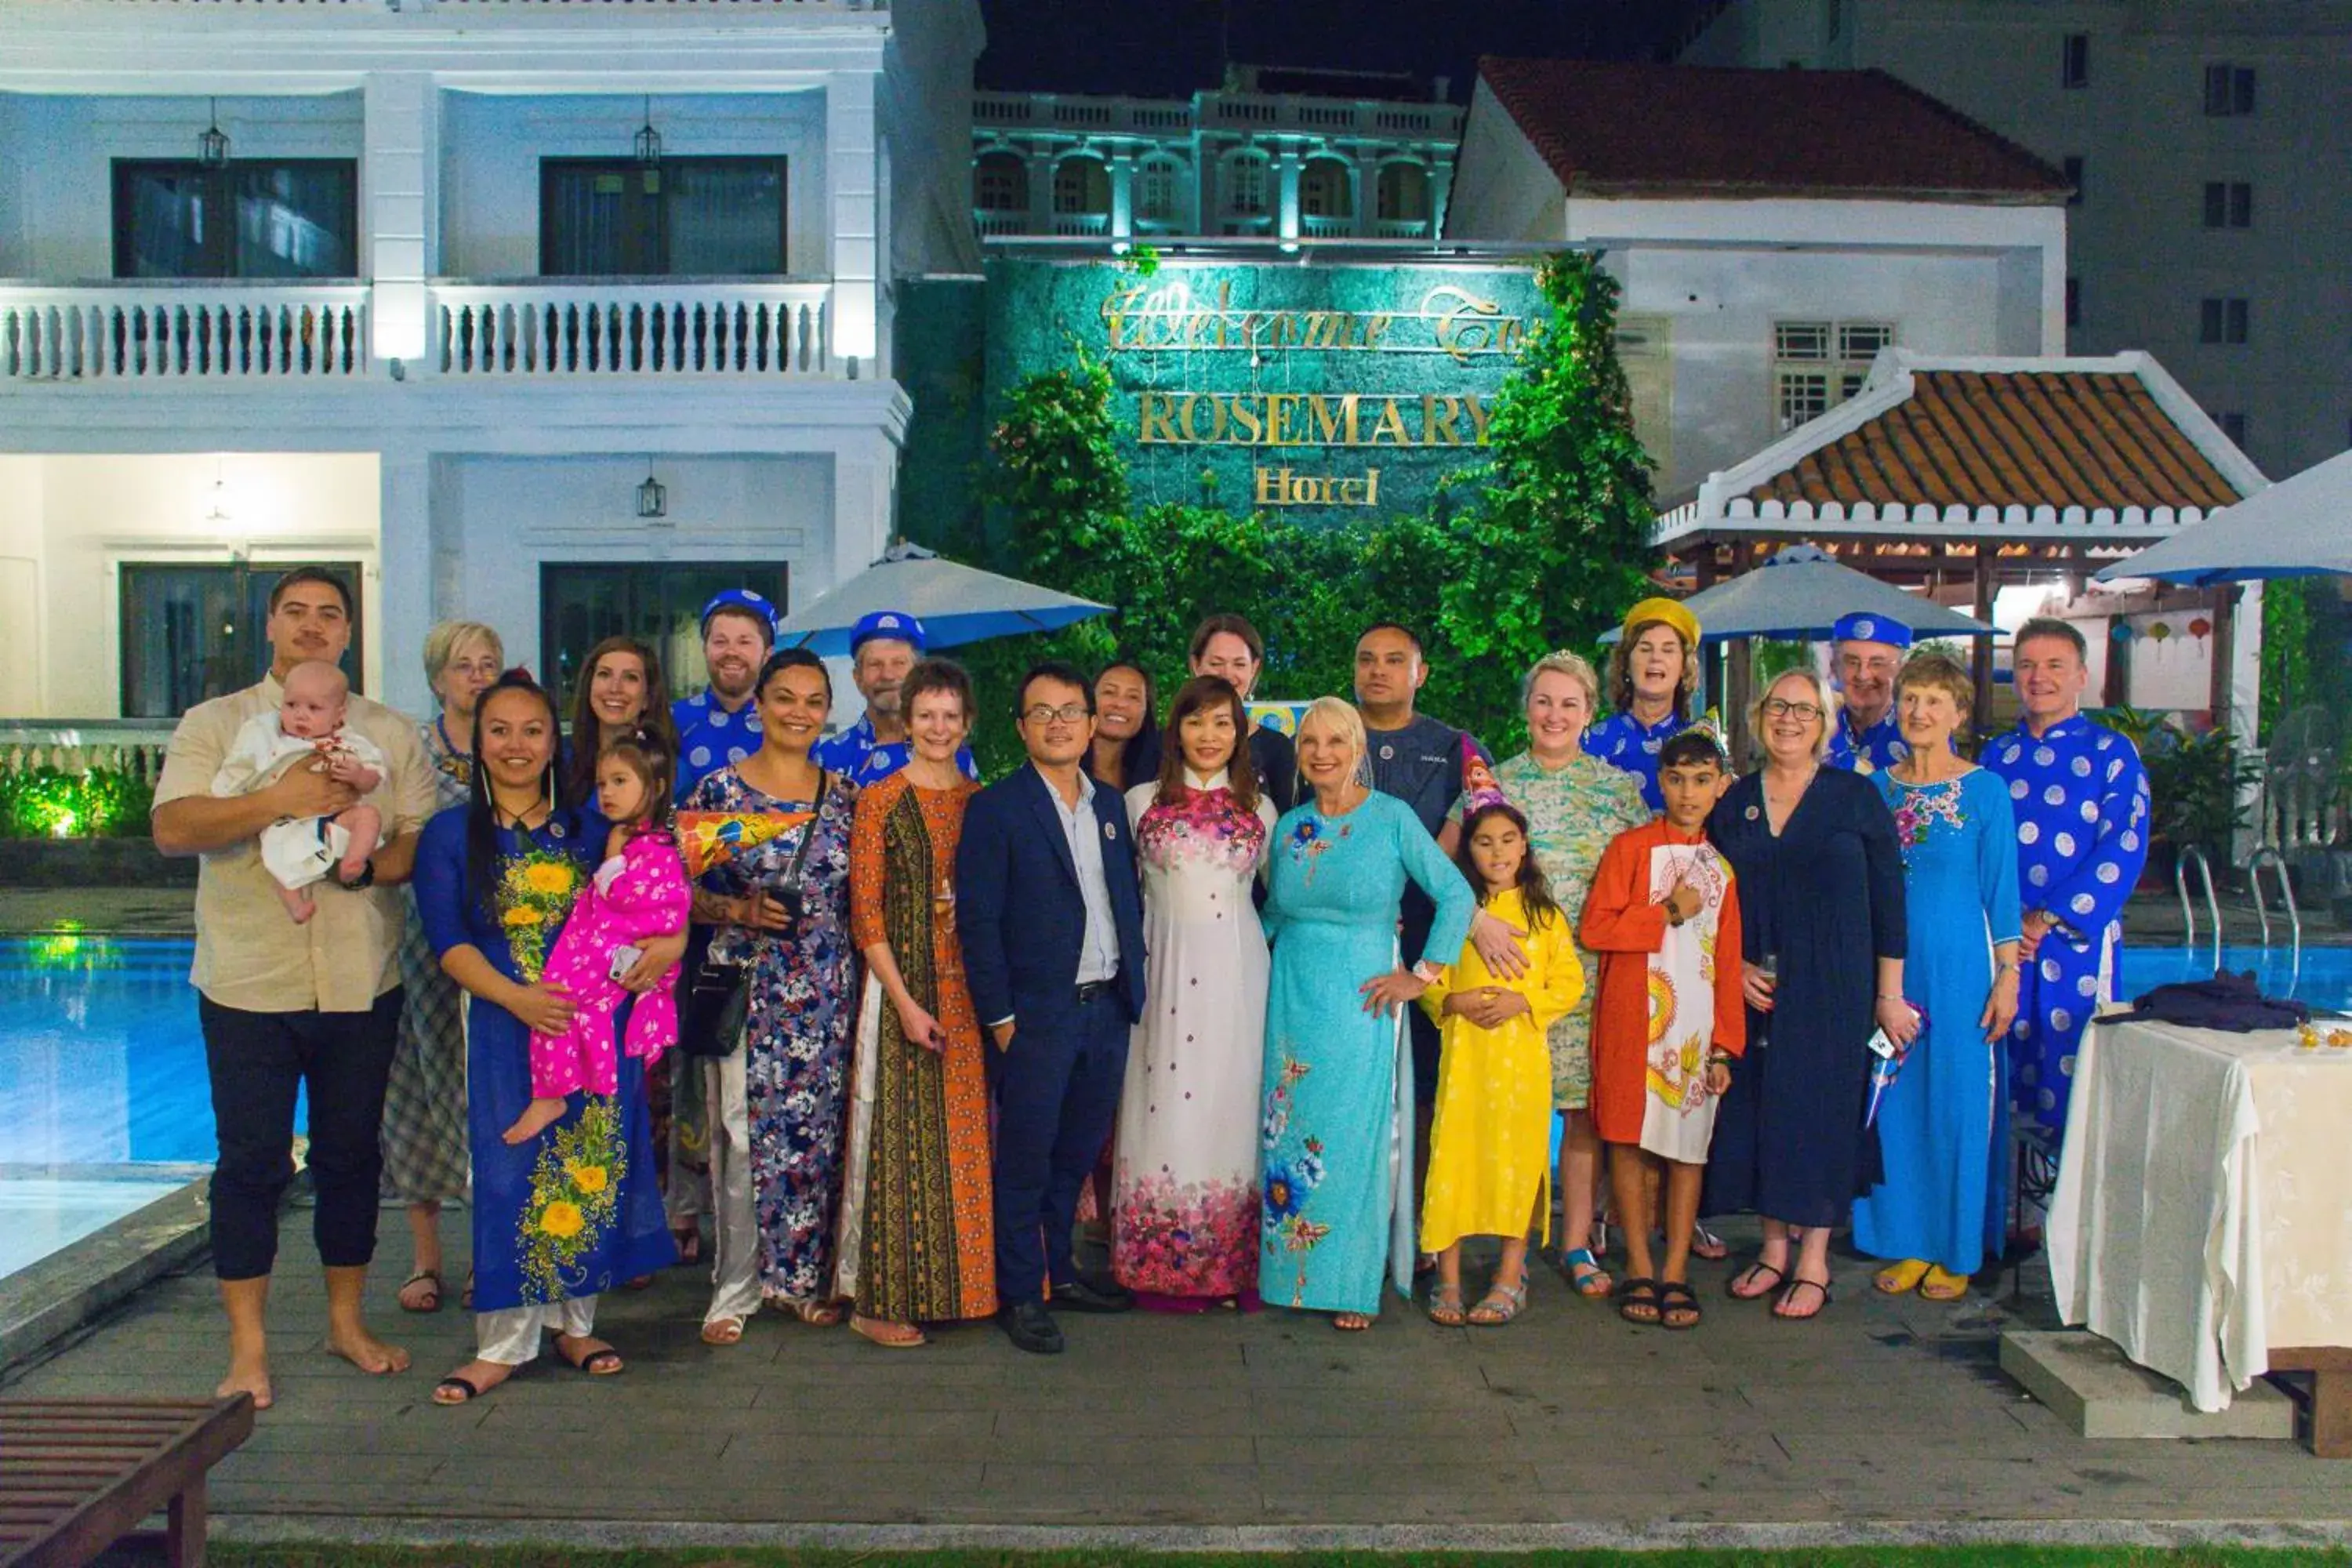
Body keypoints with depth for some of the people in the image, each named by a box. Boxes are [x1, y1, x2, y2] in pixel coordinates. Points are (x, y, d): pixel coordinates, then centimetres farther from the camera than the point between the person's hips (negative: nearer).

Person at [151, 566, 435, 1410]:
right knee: (251, 1161, 2)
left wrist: (369, 864, -17)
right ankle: (247, 1347, 13)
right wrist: (280, 799, -21)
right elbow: (171, 827, -9)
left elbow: (424, 840, 4)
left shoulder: (391, 733, 10)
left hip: (362, 984, 2)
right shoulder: (213, 724, 4)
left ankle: (347, 1319, 26)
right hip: (249, 984, -2)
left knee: (352, 1153, 11)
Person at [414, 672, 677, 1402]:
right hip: (505, 1024, -2)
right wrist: (514, 996, -19)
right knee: (509, 1174, -2)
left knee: (589, 1170, 5)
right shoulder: (451, 833, 4)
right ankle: (503, 1343, 7)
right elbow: (447, 939, -4)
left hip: (597, 1020, 2)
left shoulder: (589, 829, 9)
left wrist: (671, 939, -11)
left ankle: (573, 1322, 20)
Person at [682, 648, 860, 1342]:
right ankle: (736, 1286, 12)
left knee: (818, 1132, 6)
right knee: (743, 1131, -2)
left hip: (827, 992, 3)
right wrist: (740, 910, -16)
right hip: (746, 989, -3)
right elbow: (682, 890, -1)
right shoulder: (718, 789, -1)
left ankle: (803, 1275, 22)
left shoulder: (845, 796, 8)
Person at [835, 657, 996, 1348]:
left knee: (966, 1138, 8)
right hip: (902, 986, -4)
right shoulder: (880, 800, -2)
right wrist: (905, 1003, -13)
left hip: (970, 991, 4)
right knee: (901, 1136, -2)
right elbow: (866, 911, -6)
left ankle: (965, 1283, 21)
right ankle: (882, 1301, 8)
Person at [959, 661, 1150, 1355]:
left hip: (1107, 1009, 6)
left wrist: (1133, 987, 7)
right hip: (1038, 1013, -6)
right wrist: (1000, 1015, -12)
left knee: (1077, 1154, 16)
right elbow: (978, 921, -9)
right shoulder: (996, 808, -7)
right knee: (1026, 1160, 3)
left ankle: (1058, 1271, 31)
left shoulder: (1111, 805, 12)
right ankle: (1021, 1294, 15)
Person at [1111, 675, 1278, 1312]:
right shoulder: (1142, 801, 5)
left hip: (1236, 972, 1)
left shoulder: (1259, 809, 9)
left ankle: (1234, 1265, 13)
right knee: (1168, 1108, -1)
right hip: (1166, 967, -1)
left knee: (1231, 1105, 3)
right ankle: (1164, 1267, 9)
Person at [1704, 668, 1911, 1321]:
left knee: (1821, 1107, -1)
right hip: (1753, 986, 3)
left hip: (1833, 985, -3)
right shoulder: (1731, 803, 7)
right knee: (1757, 1107, 5)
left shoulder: (1856, 797, -1)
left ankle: (1814, 1261, 10)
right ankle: (1774, 1247, 19)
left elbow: (1888, 899, -1)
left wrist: (1890, 993, -3)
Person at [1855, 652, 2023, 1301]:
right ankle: (1908, 1244, 19)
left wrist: (2007, 975, -7)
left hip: (1959, 962, -4)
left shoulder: (1986, 790, -2)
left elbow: (2000, 888, -2)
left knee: (1956, 1101, 2)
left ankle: (1957, 1253, 15)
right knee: (1894, 1102, 7)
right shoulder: (1876, 788, 7)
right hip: (1887, 961, 4)